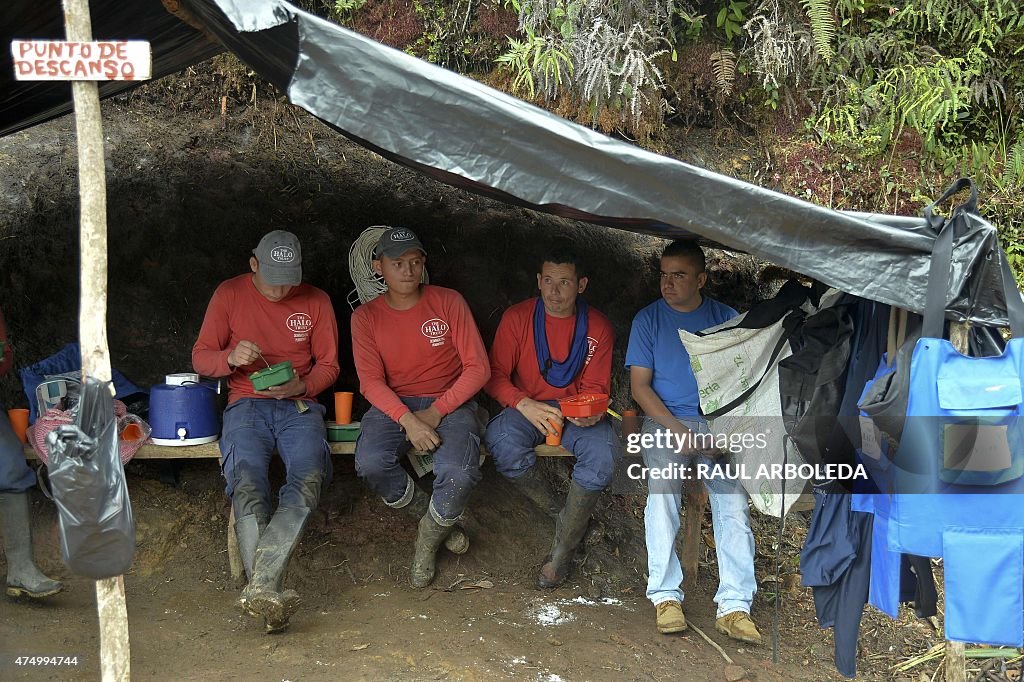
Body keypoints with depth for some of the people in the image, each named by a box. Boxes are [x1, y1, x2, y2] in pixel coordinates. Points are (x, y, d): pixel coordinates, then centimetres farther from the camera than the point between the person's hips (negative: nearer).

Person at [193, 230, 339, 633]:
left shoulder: (315, 301, 10)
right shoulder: (230, 294, 8)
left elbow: (328, 365, 12)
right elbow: (200, 358, 8)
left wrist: (301, 385, -11)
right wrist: (231, 358, -16)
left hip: (299, 406, 0)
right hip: (247, 405, 0)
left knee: (308, 480, -31)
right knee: (247, 486, -30)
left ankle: (260, 586, -42)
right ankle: (269, 593, -37)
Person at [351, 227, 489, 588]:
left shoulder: (448, 302, -2)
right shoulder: (366, 316, 2)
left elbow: (478, 368, -5)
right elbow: (371, 381, -6)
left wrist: (436, 412, -15)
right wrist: (408, 420, -24)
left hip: (449, 401, -1)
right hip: (393, 405, 2)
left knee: (459, 474, -30)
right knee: (370, 463, -30)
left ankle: (429, 539, 3)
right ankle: (430, 517, 0)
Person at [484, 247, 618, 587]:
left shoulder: (598, 327, 0)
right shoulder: (517, 317, -3)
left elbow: (595, 387, 4)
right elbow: (495, 375, -4)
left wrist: (590, 411, -20)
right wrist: (525, 405, -23)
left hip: (574, 410, 1)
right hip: (526, 408, 0)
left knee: (603, 454, -31)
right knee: (502, 444, -35)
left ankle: (563, 547, -13)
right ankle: (562, 516, -12)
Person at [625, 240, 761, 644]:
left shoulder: (726, 319, 11)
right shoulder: (649, 319, 7)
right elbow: (640, 385, 2)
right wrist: (679, 431, -11)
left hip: (718, 422, 1)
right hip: (665, 421, -1)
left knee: (733, 499, -20)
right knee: (662, 490, -26)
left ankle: (734, 606, -21)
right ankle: (665, 596, -20)